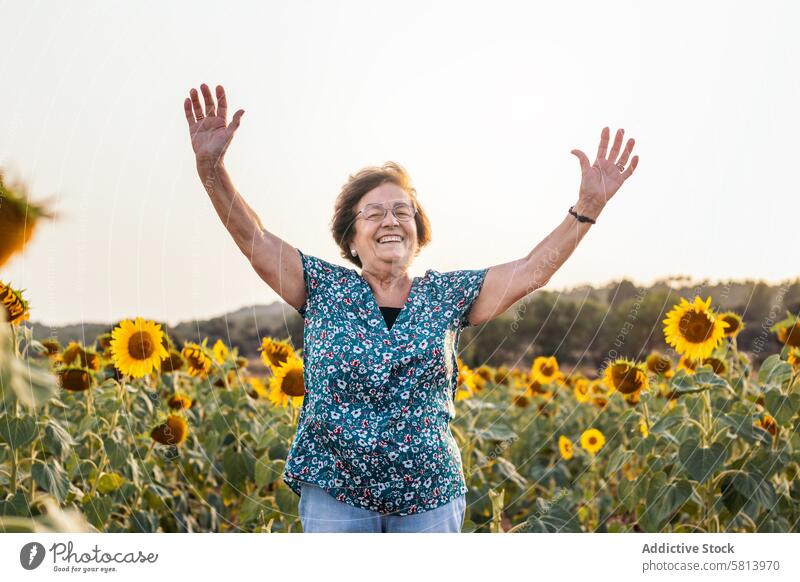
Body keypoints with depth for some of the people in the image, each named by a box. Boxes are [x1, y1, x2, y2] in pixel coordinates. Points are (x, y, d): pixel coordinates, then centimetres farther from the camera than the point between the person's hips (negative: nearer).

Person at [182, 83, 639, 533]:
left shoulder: (446, 294, 5)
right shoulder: (325, 288, 2)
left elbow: (531, 270, 0)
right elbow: (255, 239, -5)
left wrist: (589, 206, -9)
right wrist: (212, 167, -17)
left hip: (430, 495, 1)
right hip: (335, 494, -1)